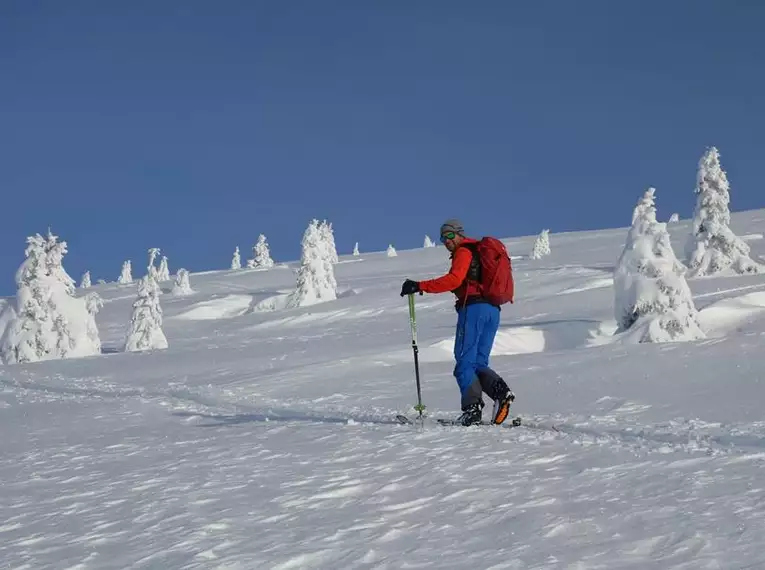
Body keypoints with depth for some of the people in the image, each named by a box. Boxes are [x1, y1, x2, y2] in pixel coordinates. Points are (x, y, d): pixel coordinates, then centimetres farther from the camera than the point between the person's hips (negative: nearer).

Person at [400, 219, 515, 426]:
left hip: (473, 307, -9)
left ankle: (473, 408, -16)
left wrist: (420, 286, -20)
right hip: (493, 309, 9)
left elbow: (453, 280, -17)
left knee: (465, 362, -6)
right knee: (479, 363, 10)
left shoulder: (464, 251, -1)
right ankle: (500, 391, -15)